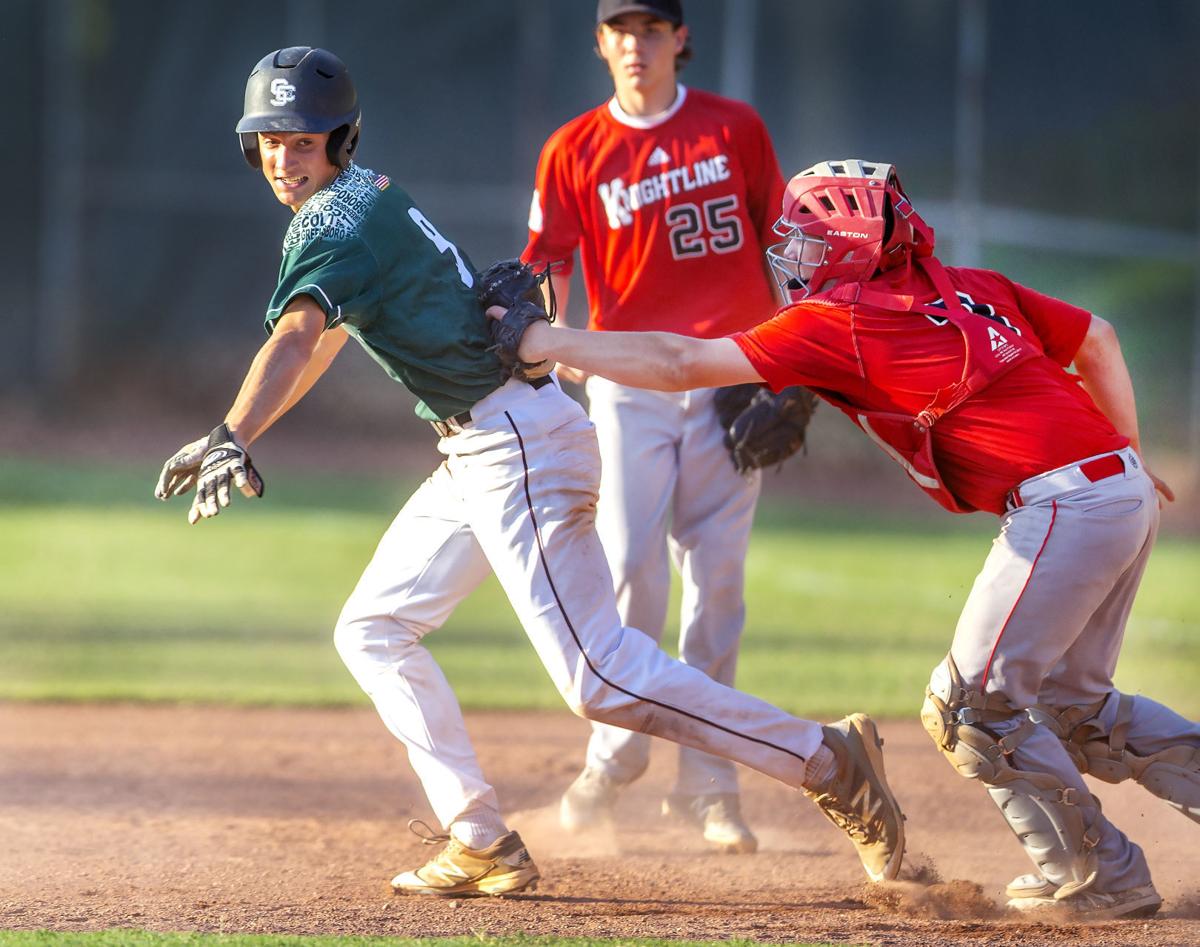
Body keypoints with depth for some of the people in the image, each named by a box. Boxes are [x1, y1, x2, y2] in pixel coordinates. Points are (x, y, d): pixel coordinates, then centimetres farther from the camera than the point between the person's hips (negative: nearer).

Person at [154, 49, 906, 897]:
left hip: (521, 443, -11)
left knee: (598, 677, -15)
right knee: (374, 631, 12)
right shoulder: (365, 199, 16)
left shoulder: (336, 221, -14)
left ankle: (828, 761, -11)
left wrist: (231, 440, -46)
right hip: (480, 454, 11)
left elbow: (297, 339, -32)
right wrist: (239, 441, 27)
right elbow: (326, 339, 29)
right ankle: (483, 847, 9)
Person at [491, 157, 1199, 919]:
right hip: (1126, 489, 9)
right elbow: (1097, 339, 22)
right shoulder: (970, 288, 16)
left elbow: (682, 364, -7)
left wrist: (545, 343, -1)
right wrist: (1127, 456, 30)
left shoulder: (842, 322, -6)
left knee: (974, 705, 0)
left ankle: (1100, 878, 6)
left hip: (1065, 504, -9)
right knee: (1070, 703, 20)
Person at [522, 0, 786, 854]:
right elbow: (547, 267, 1)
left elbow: (779, 244, 11)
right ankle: (615, 751, 7)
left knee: (717, 579, 0)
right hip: (629, 380, 0)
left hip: (731, 377, 0)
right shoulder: (574, 151, 5)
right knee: (629, 568, -10)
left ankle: (708, 783, 6)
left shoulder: (737, 130, 6)